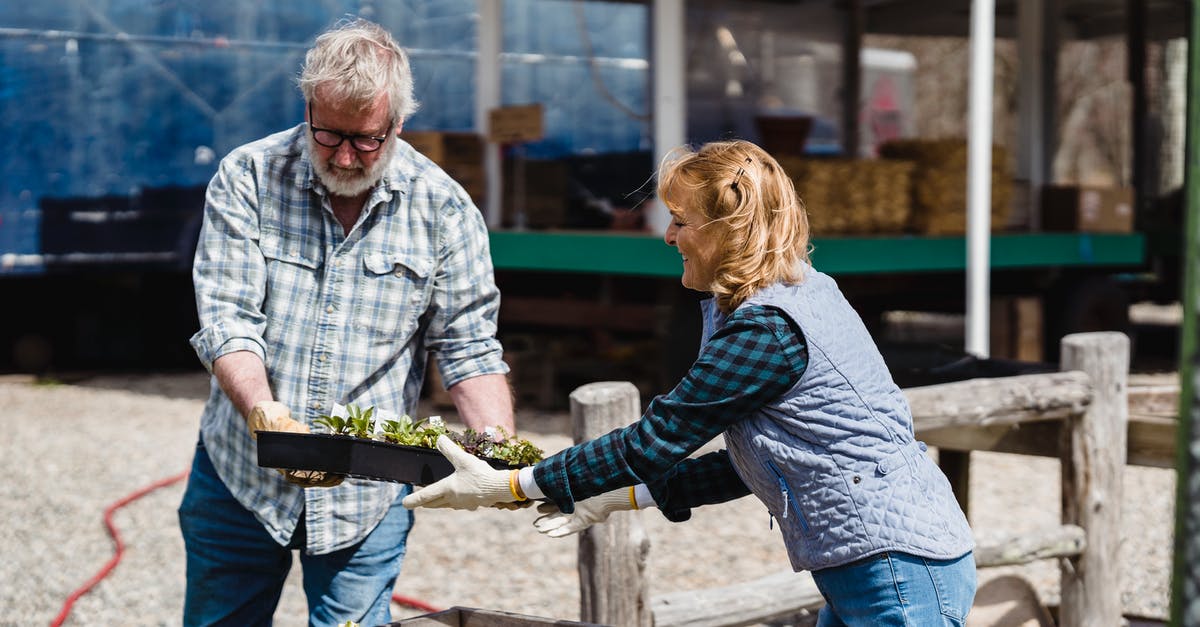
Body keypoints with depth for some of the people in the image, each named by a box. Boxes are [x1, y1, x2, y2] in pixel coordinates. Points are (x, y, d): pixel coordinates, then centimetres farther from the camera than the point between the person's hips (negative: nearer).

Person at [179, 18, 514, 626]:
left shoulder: (443, 209, -6)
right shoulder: (247, 178, -8)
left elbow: (469, 348, -4)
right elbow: (227, 319, -14)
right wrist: (263, 412, -32)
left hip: (368, 497, 0)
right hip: (239, 479, 1)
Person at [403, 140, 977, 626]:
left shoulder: (767, 330, -18)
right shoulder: (795, 298, 13)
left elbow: (655, 440, -16)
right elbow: (751, 466, 16)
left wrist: (509, 486, -9)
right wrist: (623, 495, 13)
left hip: (900, 570, -10)